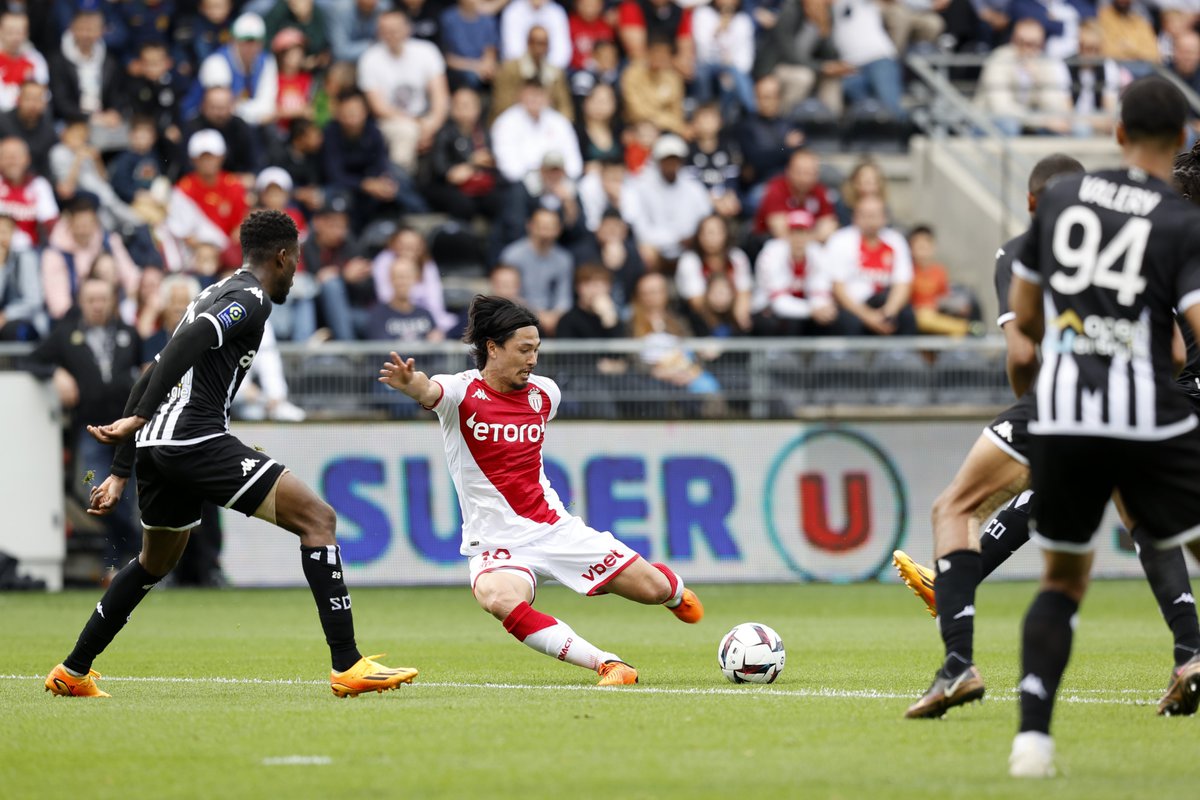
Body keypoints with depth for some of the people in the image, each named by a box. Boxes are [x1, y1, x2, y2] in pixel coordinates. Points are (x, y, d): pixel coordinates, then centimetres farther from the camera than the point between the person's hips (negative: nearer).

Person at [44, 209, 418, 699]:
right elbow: (185, 345, -22)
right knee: (317, 517, -10)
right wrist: (140, 417, -29)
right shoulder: (250, 300, -3)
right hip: (197, 438, -10)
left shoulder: (215, 295, 26)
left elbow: (151, 377, 28)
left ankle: (73, 672, 39)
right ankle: (347, 666, -18)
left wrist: (121, 473, 29)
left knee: (156, 562, 31)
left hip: (158, 445, 10)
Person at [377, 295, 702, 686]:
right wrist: (411, 383, -58)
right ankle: (608, 664, -34)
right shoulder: (462, 393, -11)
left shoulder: (545, 393, 4)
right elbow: (430, 391, -36)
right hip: (497, 545, -4)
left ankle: (674, 592, 42)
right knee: (499, 598, -39)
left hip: (556, 528, 4)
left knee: (656, 589, 1)